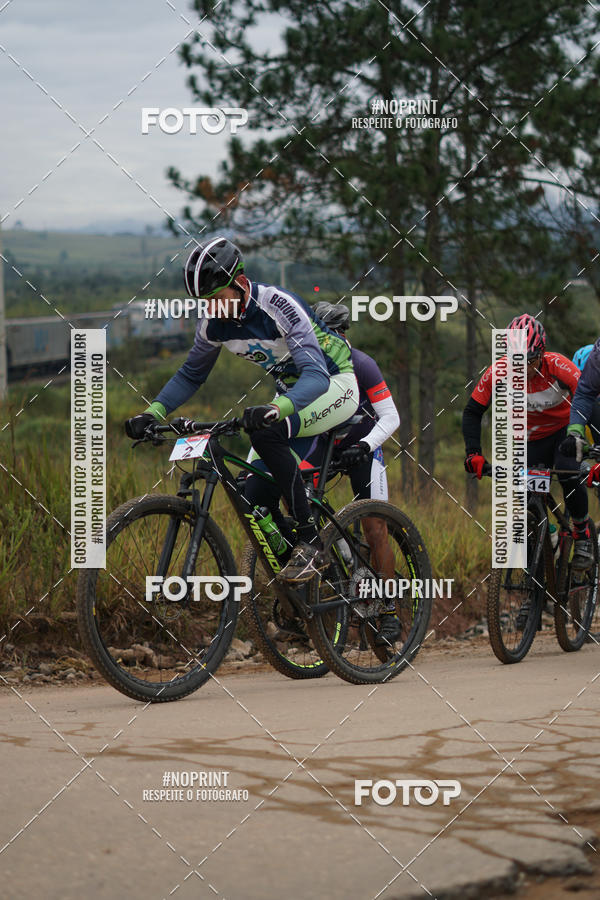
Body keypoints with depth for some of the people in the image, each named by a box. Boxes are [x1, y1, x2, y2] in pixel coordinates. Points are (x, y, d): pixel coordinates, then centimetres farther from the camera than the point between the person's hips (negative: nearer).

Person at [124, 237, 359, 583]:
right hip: (292, 391, 8)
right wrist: (153, 413, -10)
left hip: (334, 386, -8)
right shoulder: (214, 322, -10)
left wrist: (275, 409, -57)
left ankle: (310, 543, -28)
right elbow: (191, 375, 6)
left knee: (266, 434, -33)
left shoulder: (280, 307, -30)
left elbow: (316, 375, -39)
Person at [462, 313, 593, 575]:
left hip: (565, 430, -3)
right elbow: (472, 412, -14)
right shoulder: (497, 373, -24)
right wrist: (473, 453, -27)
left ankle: (582, 536, -7)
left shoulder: (557, 366, -30)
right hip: (531, 440, 3)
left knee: (569, 476, -30)